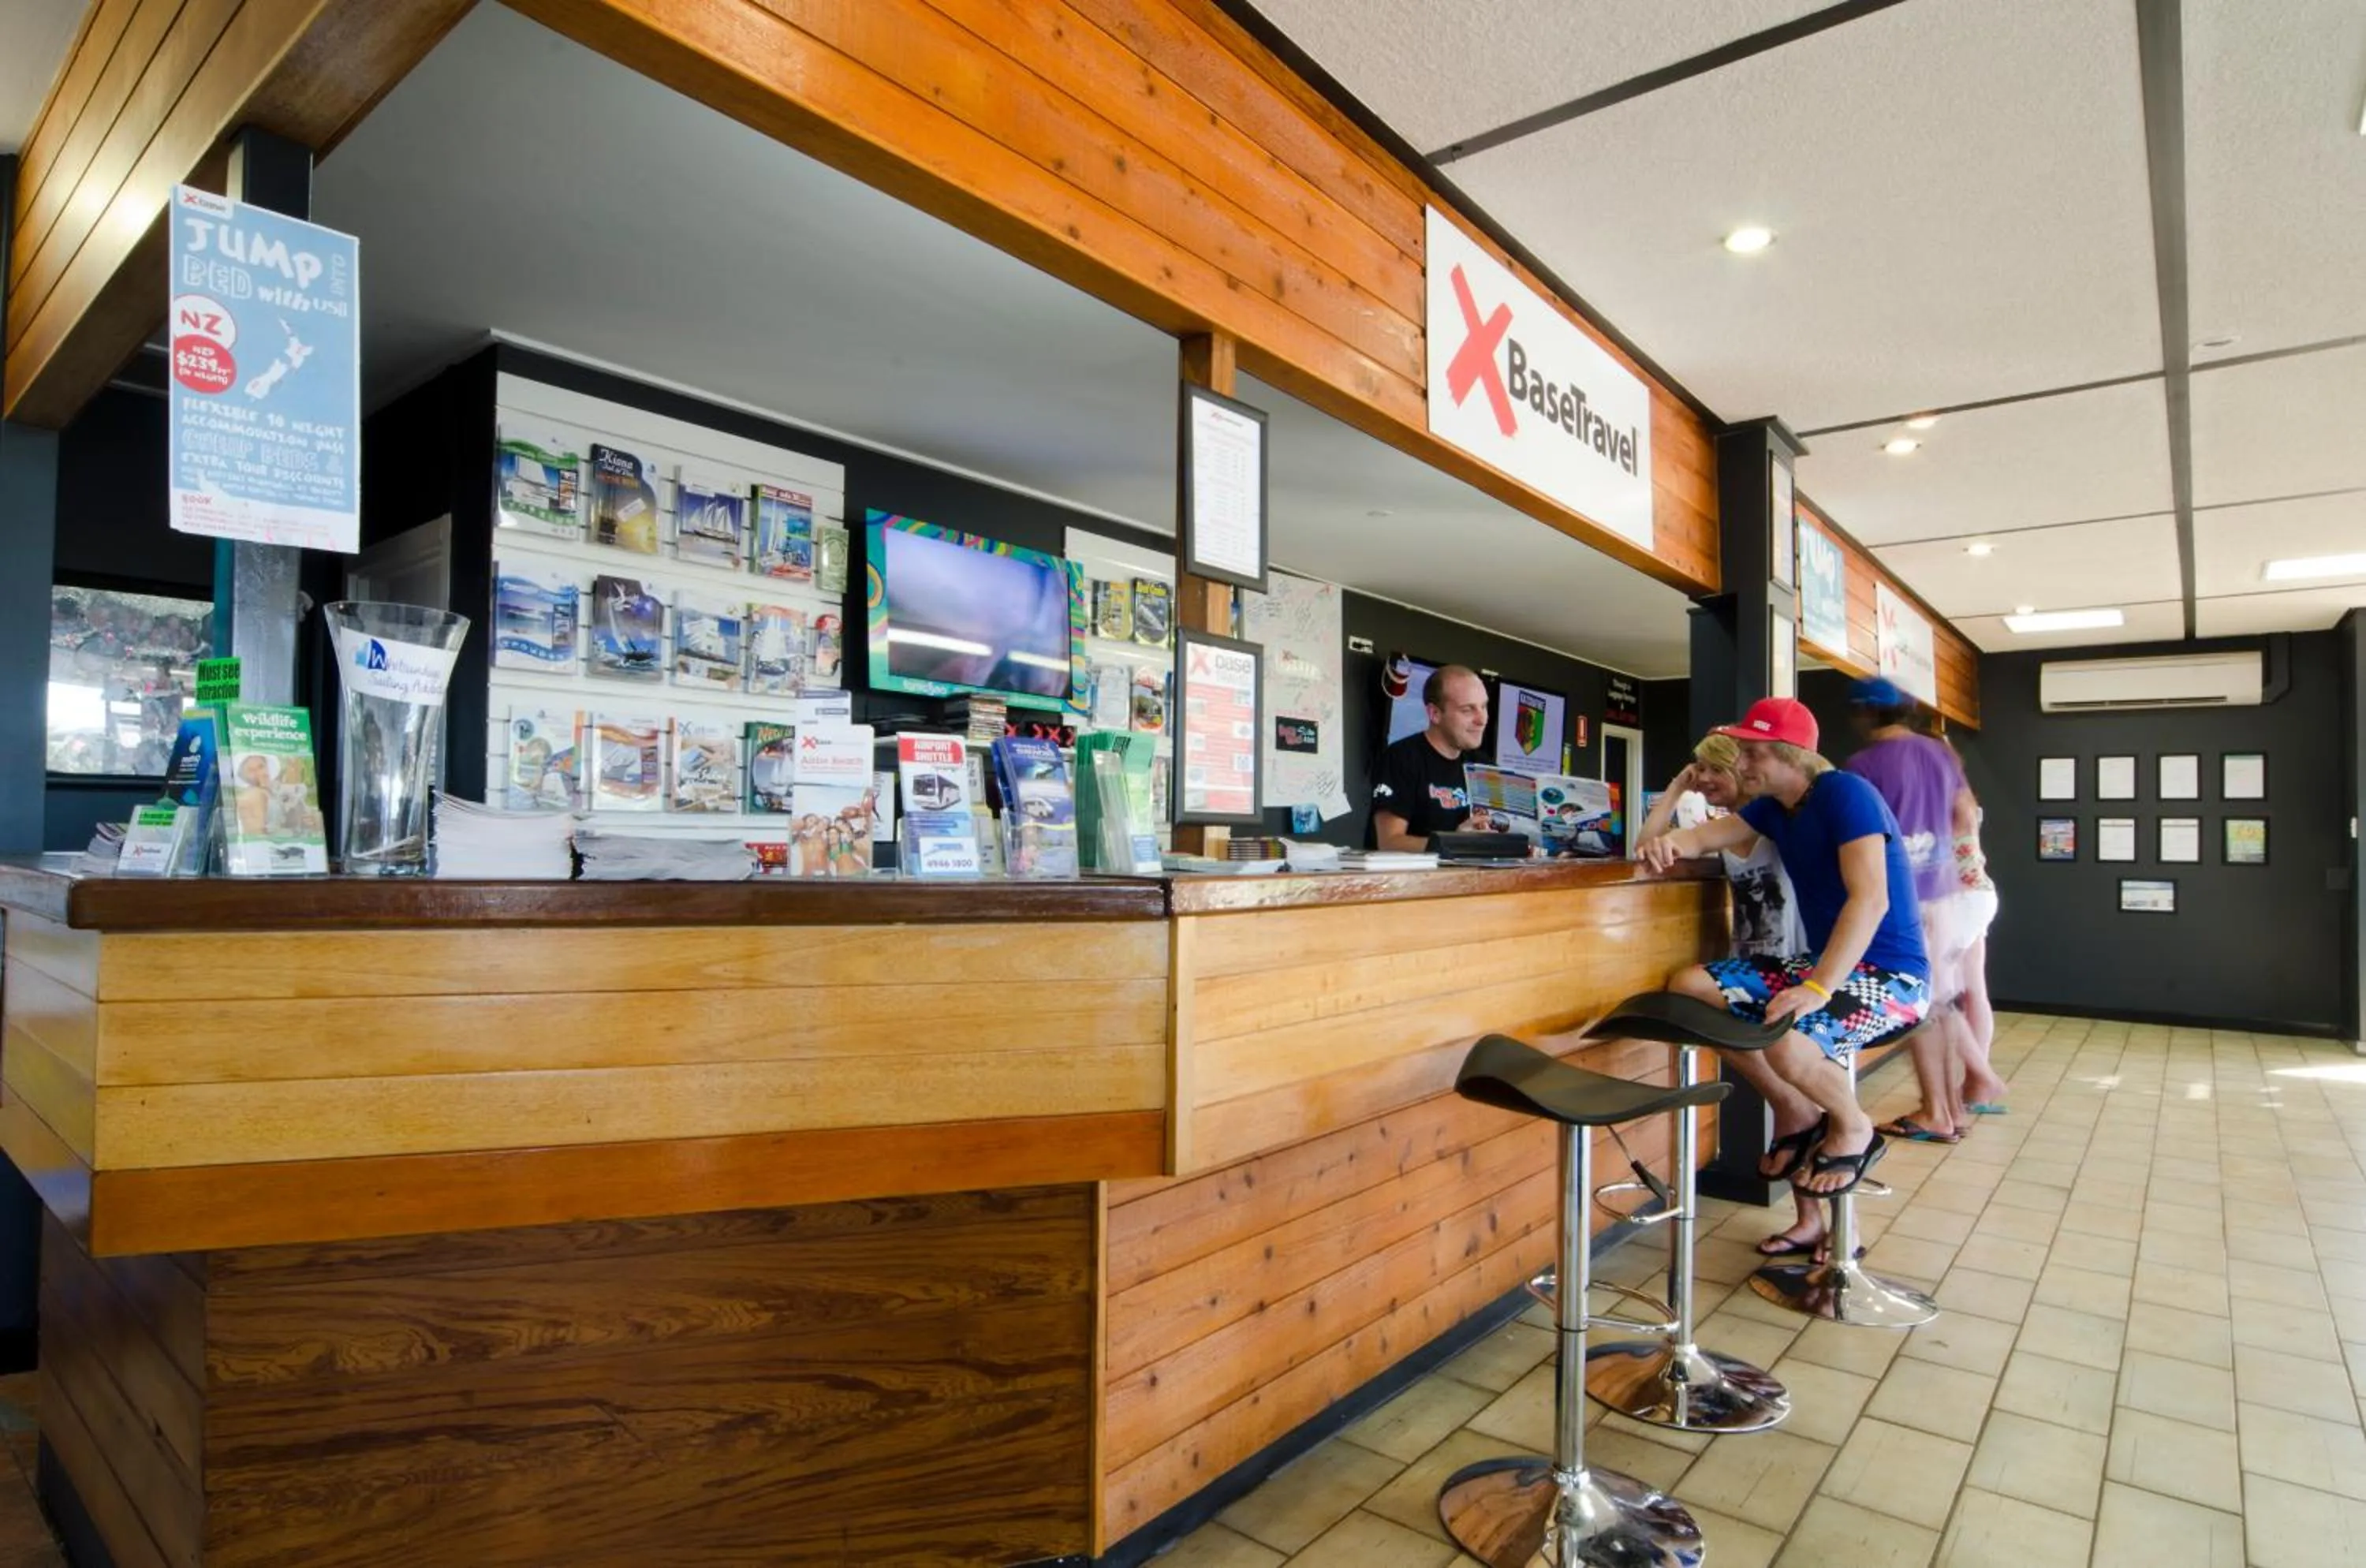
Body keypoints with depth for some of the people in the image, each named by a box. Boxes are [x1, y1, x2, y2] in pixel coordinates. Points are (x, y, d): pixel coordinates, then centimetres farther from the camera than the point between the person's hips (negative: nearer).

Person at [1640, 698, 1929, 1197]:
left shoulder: (1846, 794, -18)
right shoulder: (1773, 806, 8)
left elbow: (1870, 900, -28)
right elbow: (1705, 836, 5)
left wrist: (1818, 989, -38)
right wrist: (1669, 842, -22)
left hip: (1890, 975, -8)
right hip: (1825, 963, 9)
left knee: (1786, 1043, -36)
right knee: (1687, 988, -5)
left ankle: (1853, 1128, 0)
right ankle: (1796, 1113, 10)